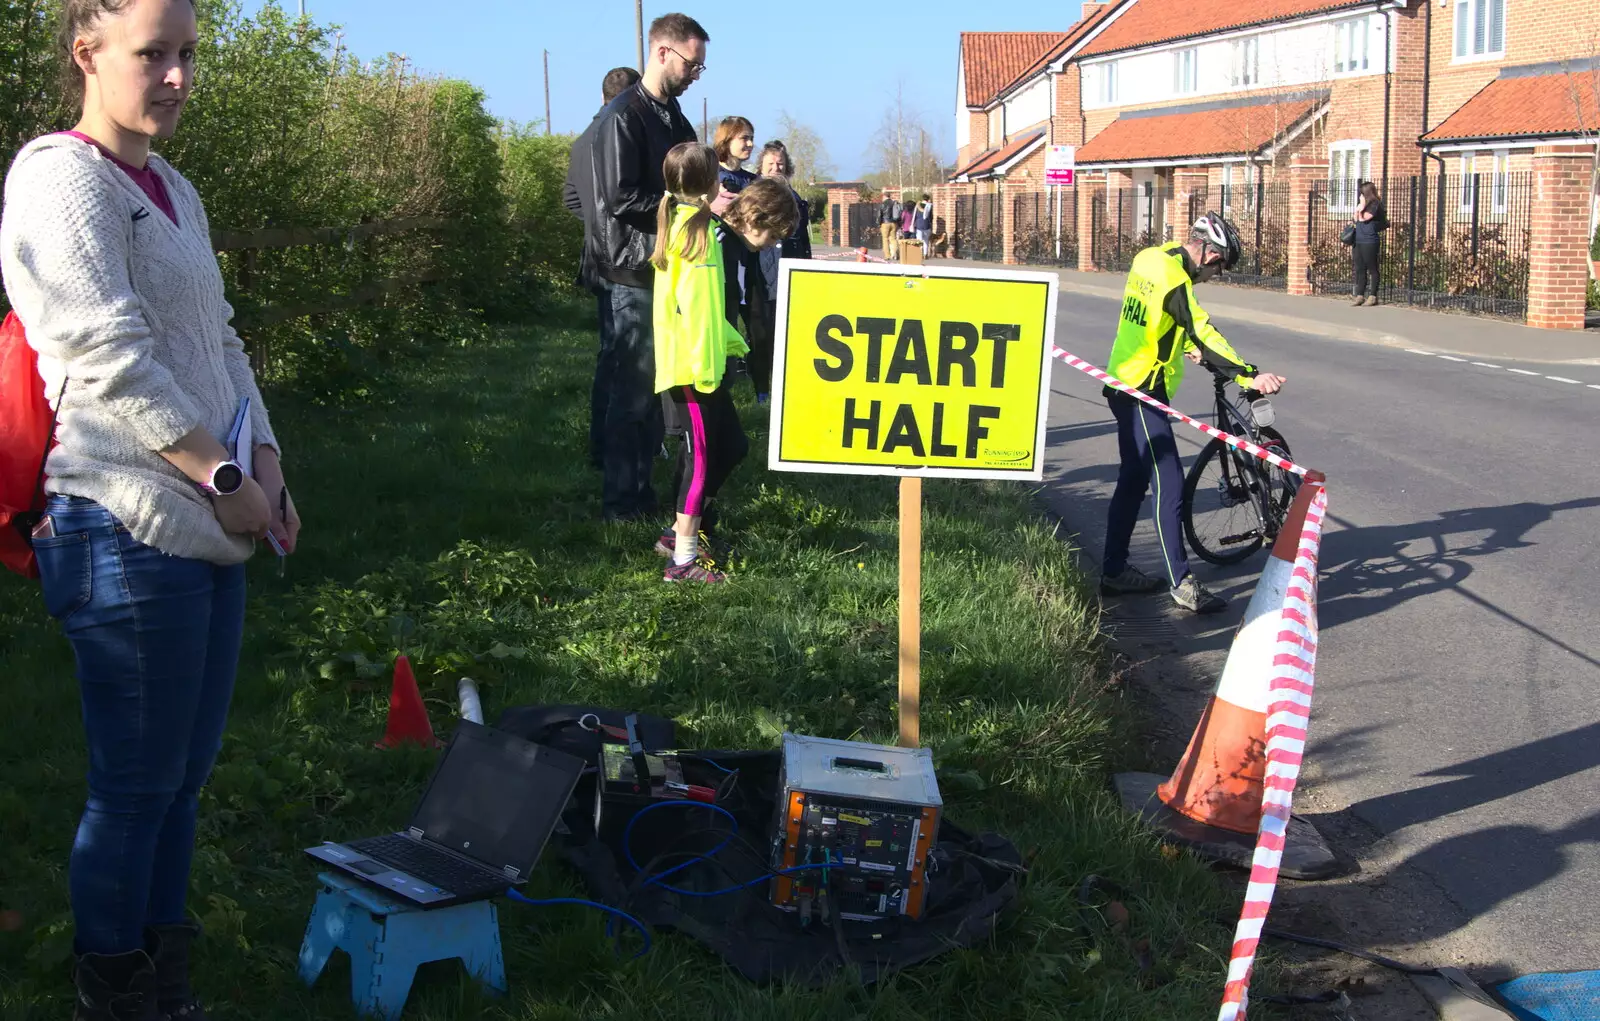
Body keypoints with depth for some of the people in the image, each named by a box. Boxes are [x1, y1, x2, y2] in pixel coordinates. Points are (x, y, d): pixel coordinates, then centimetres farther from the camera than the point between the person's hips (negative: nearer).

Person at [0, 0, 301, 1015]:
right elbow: (111, 359, -18)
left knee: (183, 776, 15)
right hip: (132, 533, -9)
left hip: (211, 529, 9)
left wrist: (267, 459, 5)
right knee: (137, 787, 0)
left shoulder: (175, 192, 19)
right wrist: (225, 477, -14)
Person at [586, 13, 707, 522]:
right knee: (635, 388, -3)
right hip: (636, 274, -8)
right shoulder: (621, 118, -13)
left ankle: (642, 487, 21)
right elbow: (619, 199, -20)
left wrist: (712, 197, 7)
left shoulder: (673, 117, 15)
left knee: (657, 386, 12)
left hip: (669, 270, 9)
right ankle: (620, 500, 5)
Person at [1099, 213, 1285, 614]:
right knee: (1169, 484, -8)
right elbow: (1204, 335, -32)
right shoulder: (1175, 279, -21)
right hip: (1143, 392, -10)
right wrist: (1250, 377, -39)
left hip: (1124, 386, 10)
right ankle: (1181, 582, -7)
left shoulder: (1149, 259, 8)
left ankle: (1114, 570, 23)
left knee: (1133, 480, 16)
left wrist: (1185, 349, 37)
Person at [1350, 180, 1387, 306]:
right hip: (1358, 241, 9)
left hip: (1369, 242, -9)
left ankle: (1373, 296, -2)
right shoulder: (1365, 204, 19)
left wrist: (1361, 208, -4)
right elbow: (1357, 221, 23)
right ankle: (1360, 296, 8)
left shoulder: (1375, 204, -6)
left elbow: (1364, 218, -14)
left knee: (1372, 269, -4)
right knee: (1359, 269, 6)